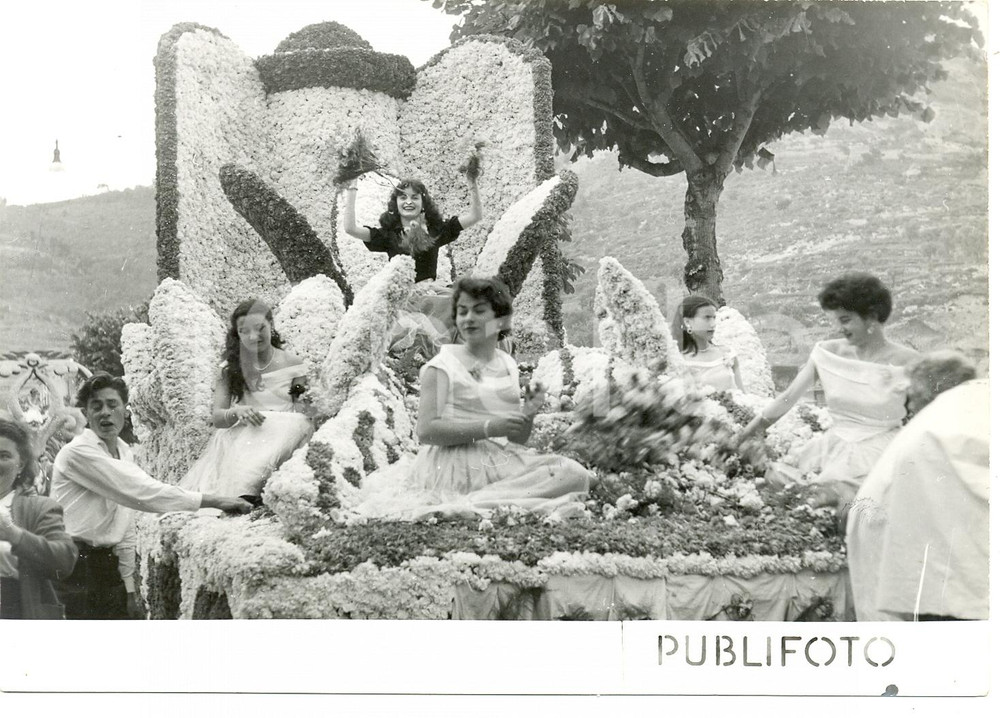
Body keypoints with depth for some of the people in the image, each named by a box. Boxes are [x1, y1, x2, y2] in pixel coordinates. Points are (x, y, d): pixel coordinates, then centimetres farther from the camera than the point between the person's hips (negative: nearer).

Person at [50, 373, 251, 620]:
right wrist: (213, 500, -21)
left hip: (108, 567, 8)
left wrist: (129, 589, 15)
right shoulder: (78, 452, -13)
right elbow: (141, 492, -21)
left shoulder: (124, 452, 14)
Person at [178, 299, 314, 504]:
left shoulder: (292, 364, 7)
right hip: (240, 438, 1)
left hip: (282, 435, -1)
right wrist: (237, 413, -18)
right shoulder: (229, 369, 11)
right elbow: (216, 417, 4)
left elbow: (303, 411, 9)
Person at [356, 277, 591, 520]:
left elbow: (517, 439, 20)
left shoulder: (507, 365, 17)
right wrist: (488, 427, -18)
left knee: (575, 474, -15)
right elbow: (426, 431, -11)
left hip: (501, 463, 8)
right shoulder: (443, 365, 0)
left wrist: (528, 413, -2)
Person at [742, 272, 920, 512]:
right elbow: (787, 398, 7)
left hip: (880, 456, -4)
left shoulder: (906, 362, -5)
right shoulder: (828, 353, 4)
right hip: (832, 450, 4)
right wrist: (740, 438, 4)